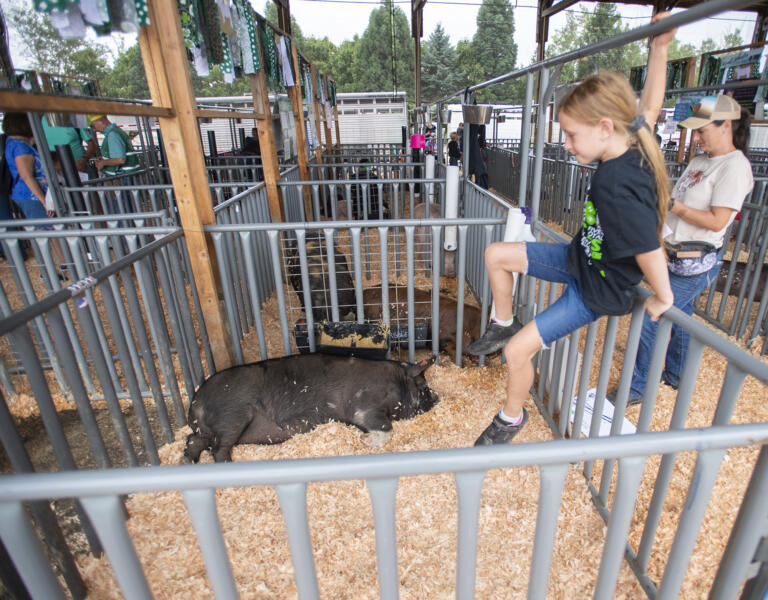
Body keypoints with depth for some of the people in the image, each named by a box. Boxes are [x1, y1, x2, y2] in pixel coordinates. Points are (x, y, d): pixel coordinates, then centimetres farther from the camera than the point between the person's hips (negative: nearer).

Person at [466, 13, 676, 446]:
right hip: (579, 259, 9)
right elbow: (650, 107, 11)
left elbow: (650, 251, -31)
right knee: (497, 254, 4)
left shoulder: (616, 187, -36)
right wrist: (660, 48, 9)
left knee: (518, 350, -8)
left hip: (598, 289, -9)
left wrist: (662, 299, -14)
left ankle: (512, 417, 21)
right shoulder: (631, 144, -9)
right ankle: (504, 323, 25)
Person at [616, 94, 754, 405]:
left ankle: (637, 388, 7)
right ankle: (675, 376, 38)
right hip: (678, 258, 9)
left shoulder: (734, 167, -14)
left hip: (696, 264, -9)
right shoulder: (701, 160, 11)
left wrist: (674, 205, -18)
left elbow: (717, 220, -20)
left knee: (651, 322, -7)